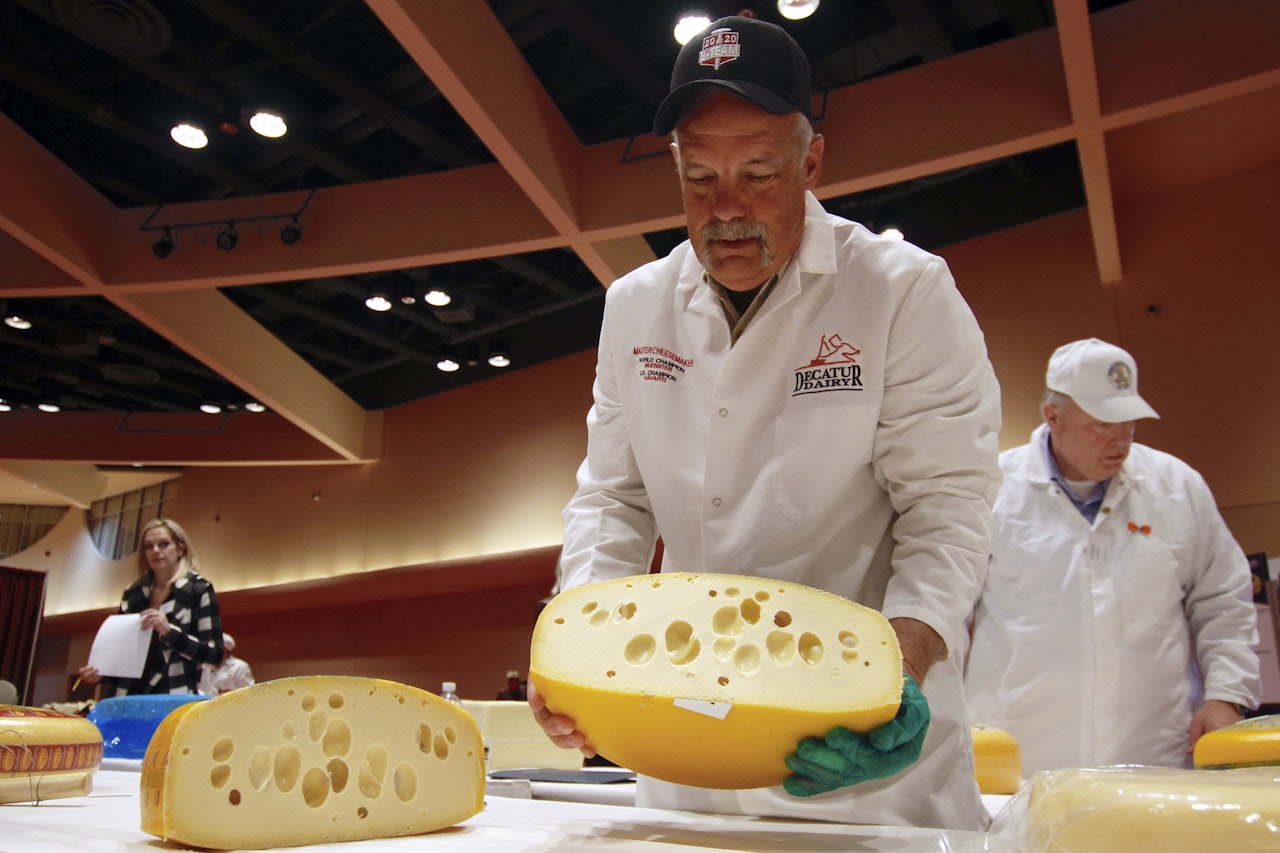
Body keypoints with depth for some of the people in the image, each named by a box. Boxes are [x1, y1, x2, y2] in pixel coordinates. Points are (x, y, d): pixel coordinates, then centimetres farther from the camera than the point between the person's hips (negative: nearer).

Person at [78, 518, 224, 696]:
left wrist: (169, 631, -17)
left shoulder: (198, 590, 1)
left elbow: (215, 653, -7)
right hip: (126, 698, 4)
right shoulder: (132, 594, 14)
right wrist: (100, 672, 2)